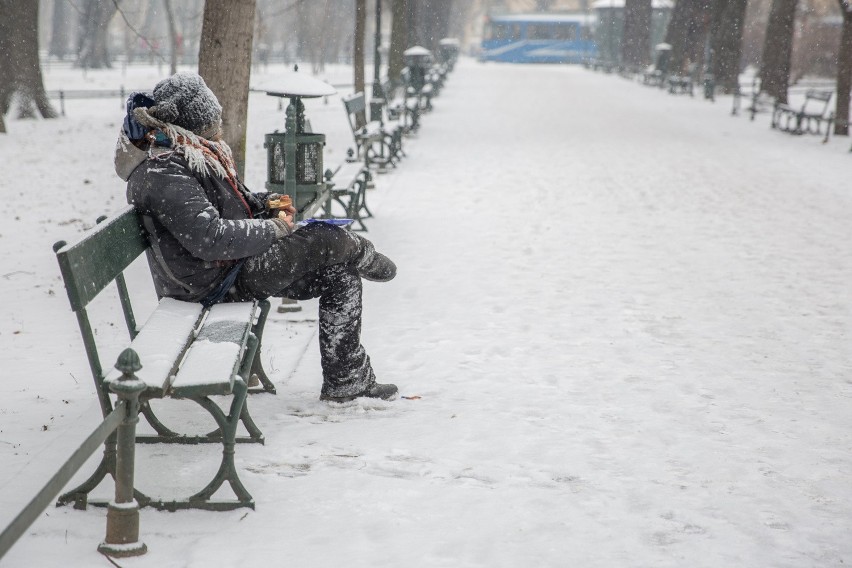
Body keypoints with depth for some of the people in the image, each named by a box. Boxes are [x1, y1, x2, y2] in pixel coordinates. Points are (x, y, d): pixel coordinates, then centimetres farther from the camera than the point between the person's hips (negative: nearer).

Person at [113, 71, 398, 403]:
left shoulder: (178, 154, 7)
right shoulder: (161, 174, -25)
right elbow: (210, 239, -32)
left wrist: (266, 203, 4)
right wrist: (275, 228, -19)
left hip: (232, 264, 11)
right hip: (214, 283, -11)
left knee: (340, 275, 5)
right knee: (332, 242, -14)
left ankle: (348, 383, 12)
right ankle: (360, 254, 25)